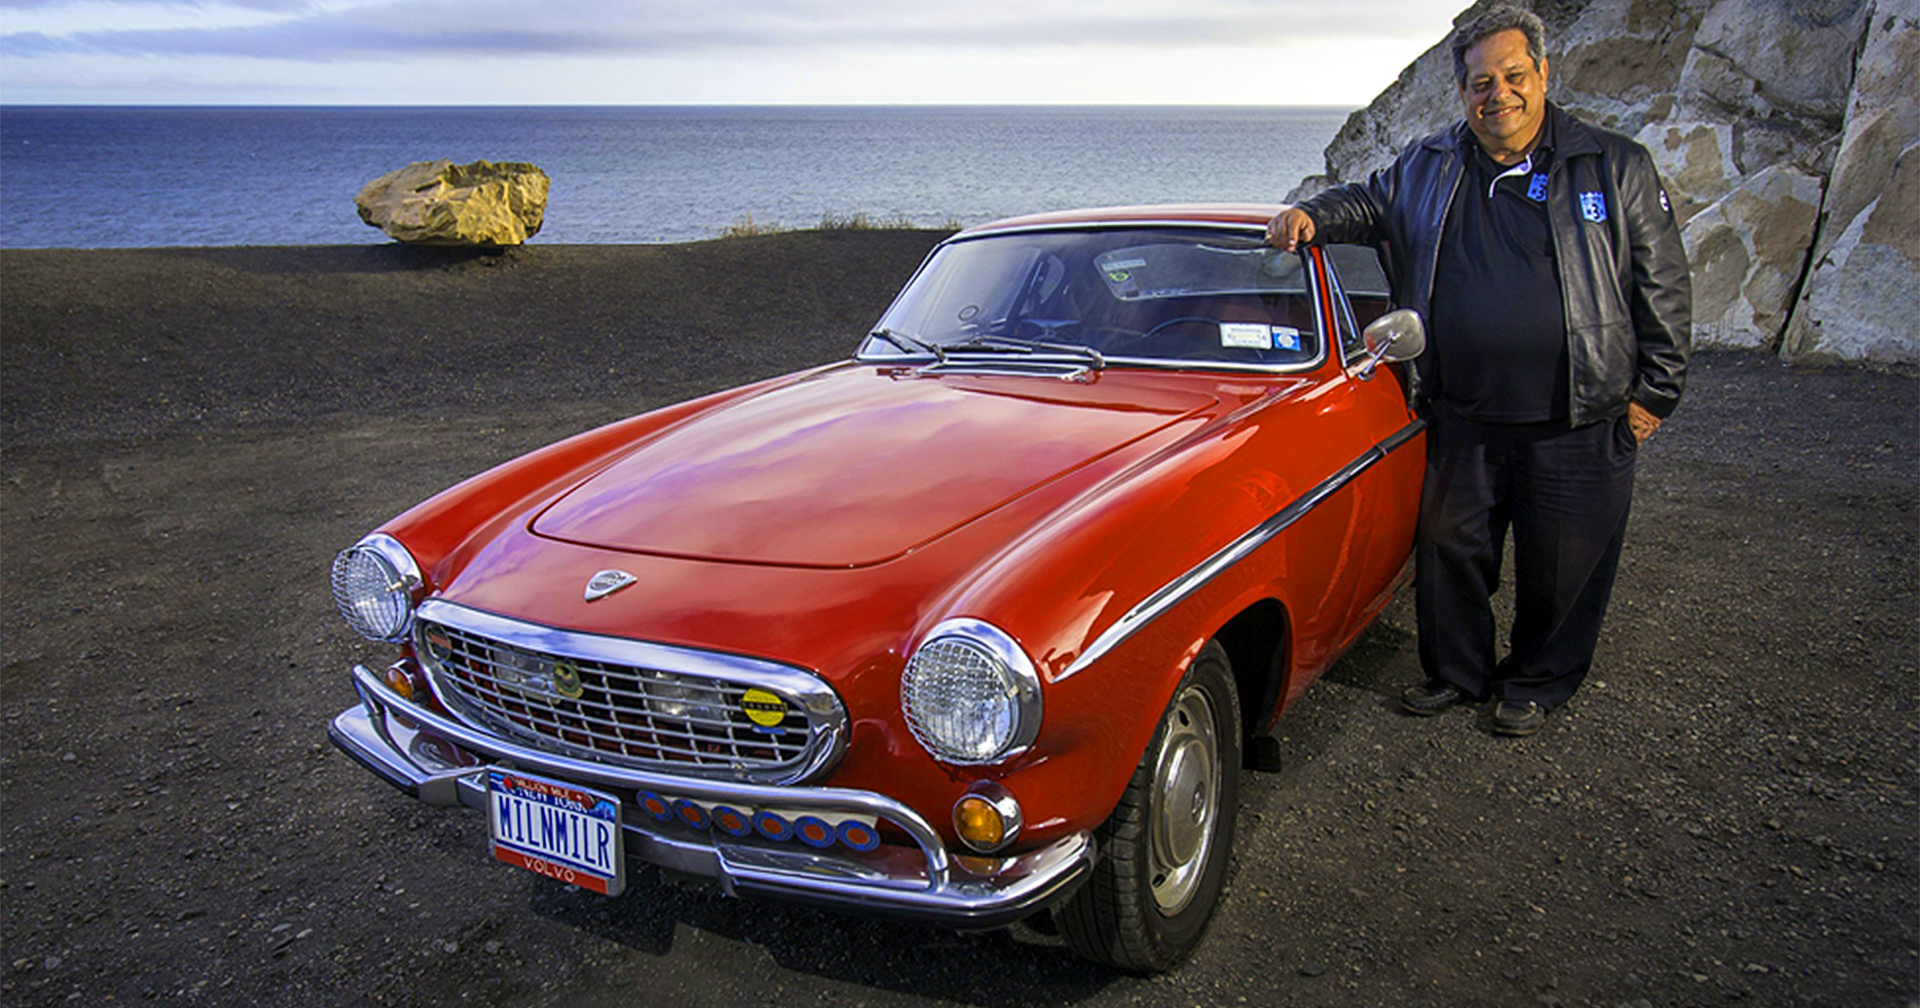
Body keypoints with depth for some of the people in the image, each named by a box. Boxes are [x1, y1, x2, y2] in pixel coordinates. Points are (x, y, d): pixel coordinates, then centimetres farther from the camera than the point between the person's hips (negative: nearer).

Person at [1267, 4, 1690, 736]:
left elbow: (1662, 287, 2)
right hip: (1462, 421, 2)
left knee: (1561, 567, 9)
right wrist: (1312, 217, -6)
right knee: (1448, 548, 11)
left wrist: (1655, 392, -2)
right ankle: (1456, 673, 32)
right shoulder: (1429, 167, 5)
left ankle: (1535, 684, 32)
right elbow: (1369, 202, 18)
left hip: (1578, 428, -2)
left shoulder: (1617, 168, -1)